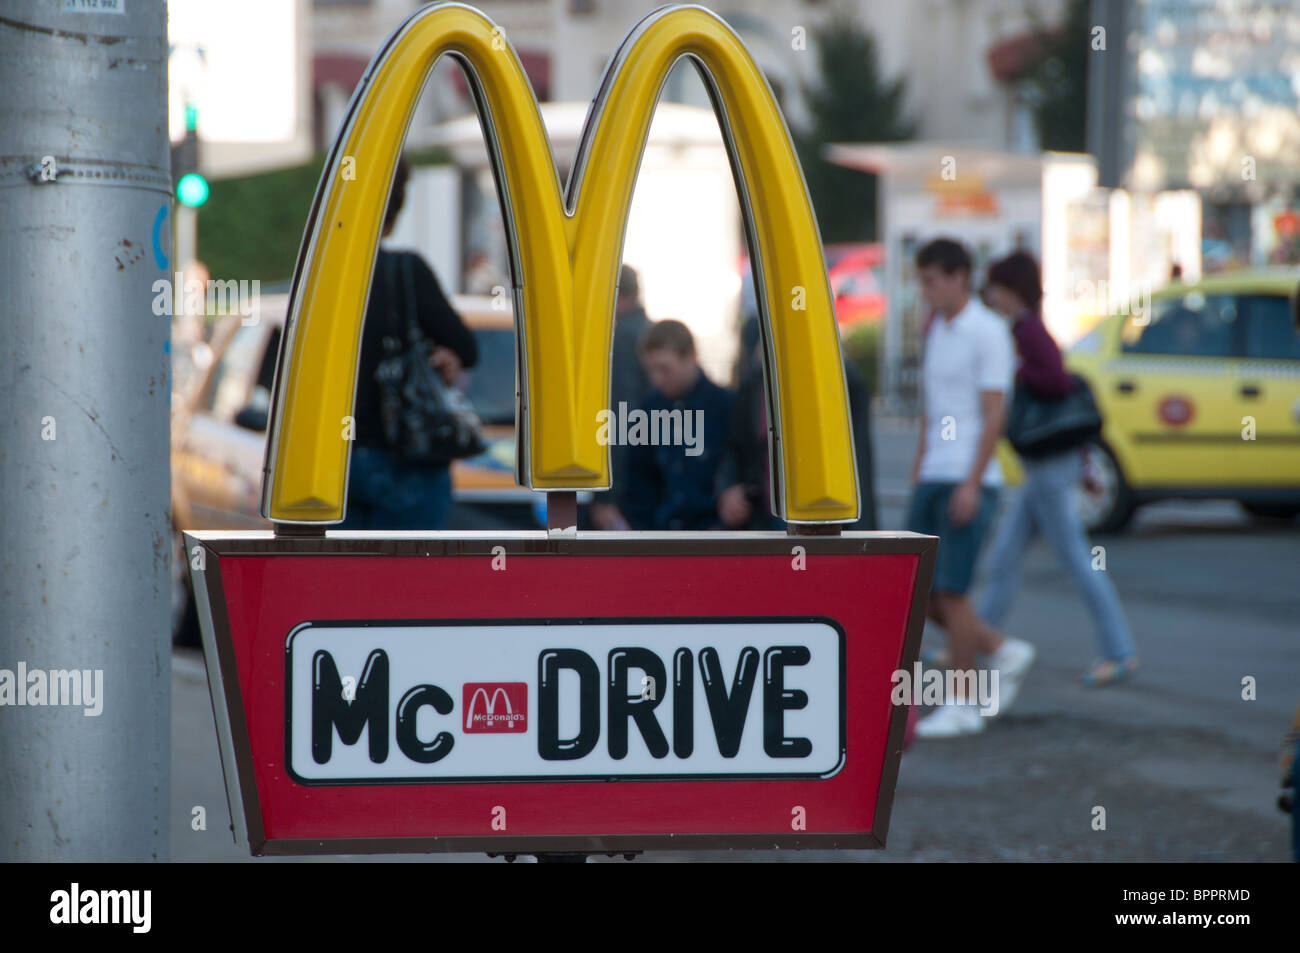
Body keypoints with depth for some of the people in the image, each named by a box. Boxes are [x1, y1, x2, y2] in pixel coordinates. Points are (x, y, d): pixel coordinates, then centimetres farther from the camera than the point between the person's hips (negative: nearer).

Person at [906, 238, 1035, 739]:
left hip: (968, 482, -8)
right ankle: (1003, 652, 18)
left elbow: (994, 414, -13)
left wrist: (971, 483, -18)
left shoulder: (987, 332, -9)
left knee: (950, 590, -8)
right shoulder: (936, 331, 15)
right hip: (933, 478, 8)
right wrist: (918, 469, 18)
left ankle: (961, 704, 1)